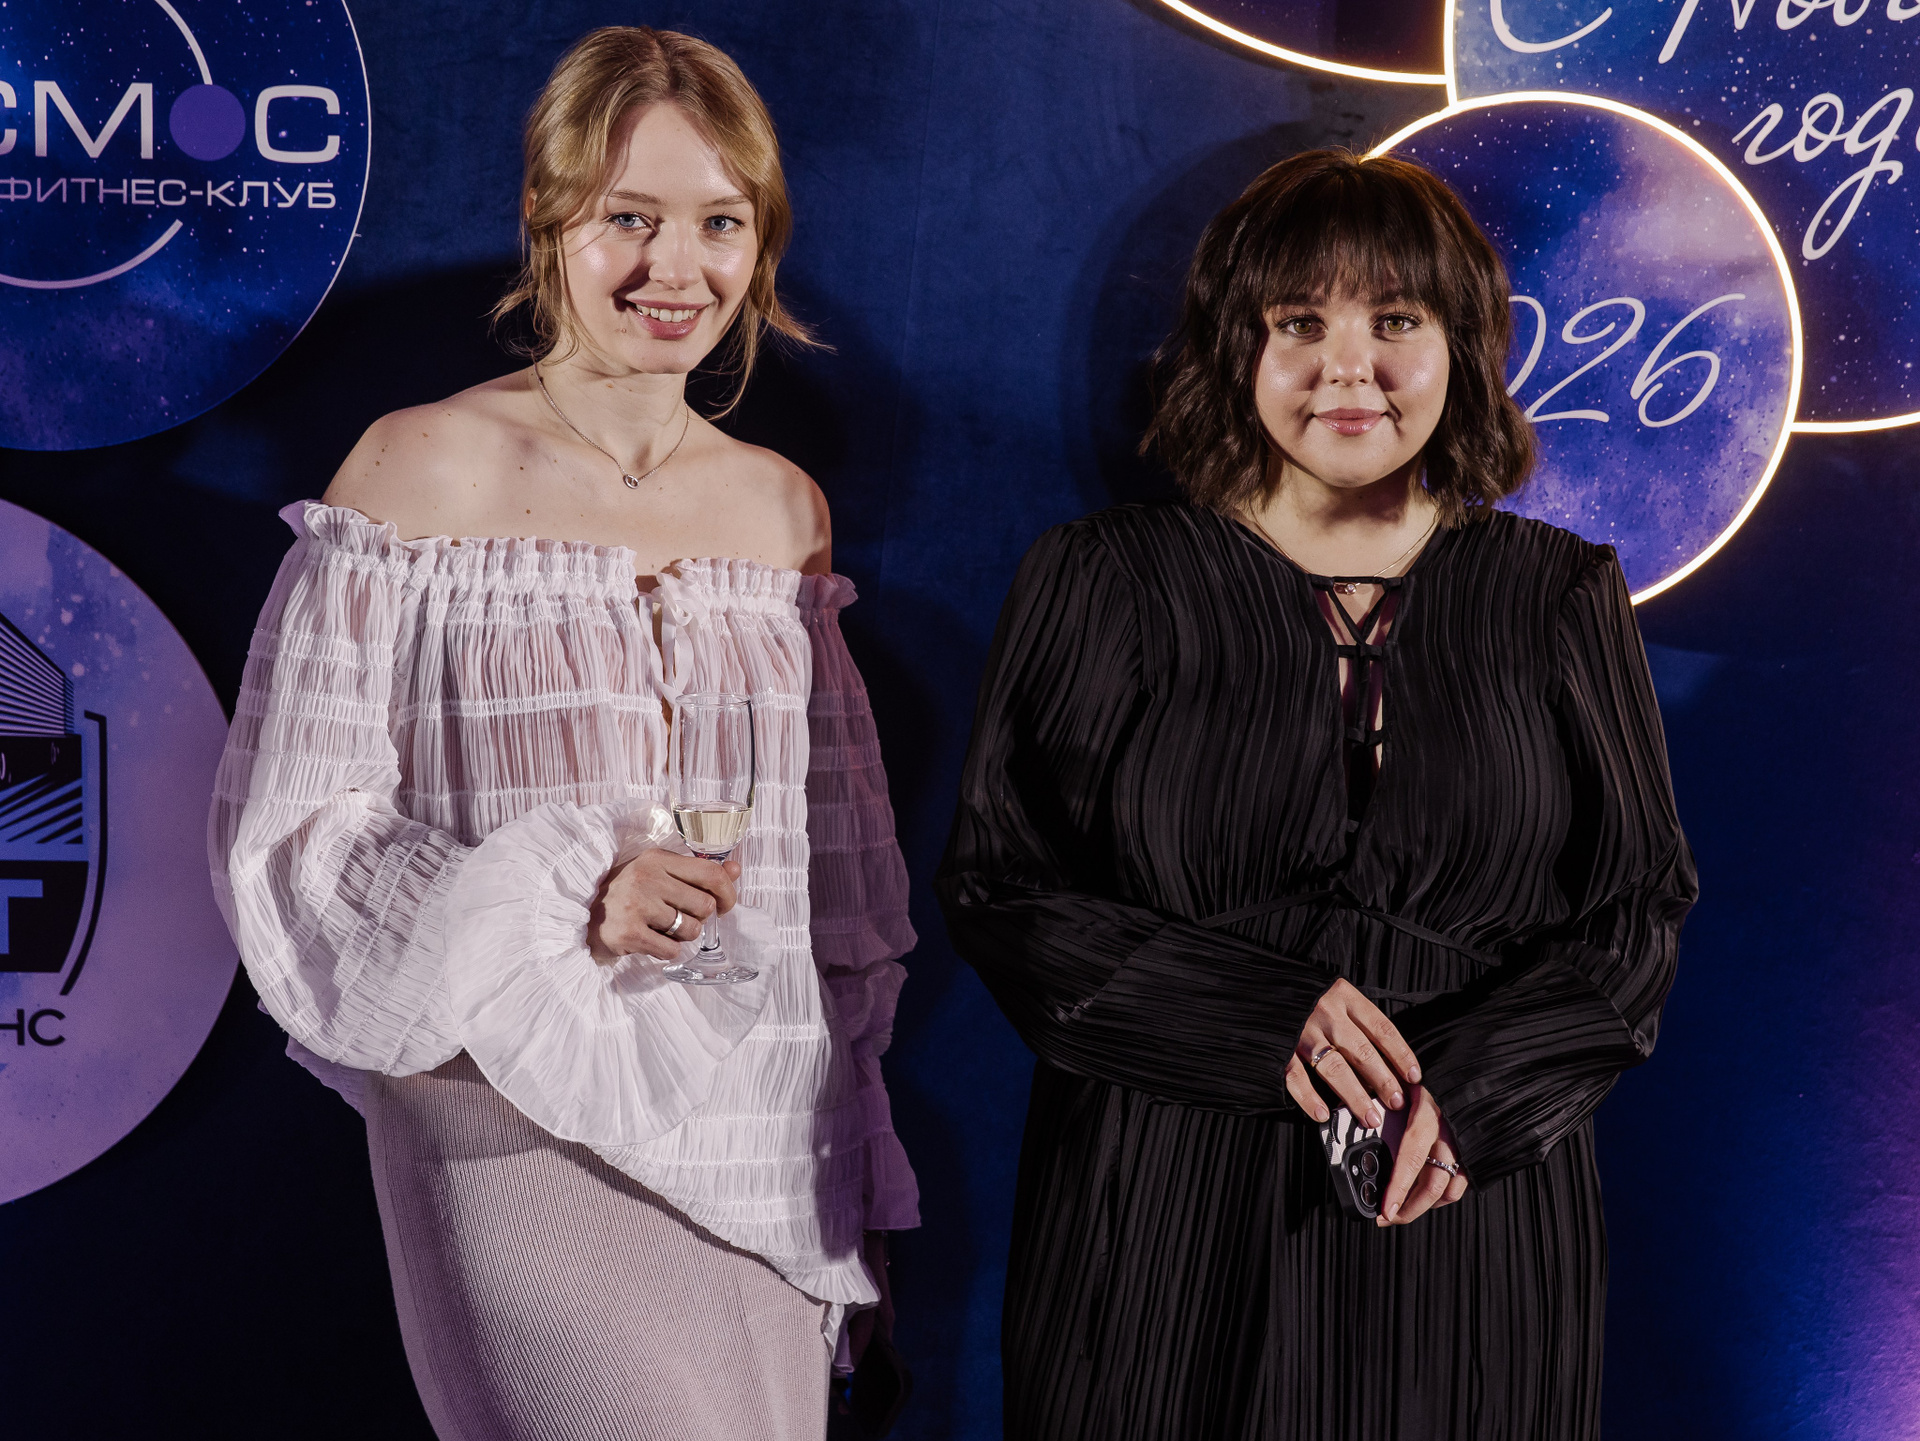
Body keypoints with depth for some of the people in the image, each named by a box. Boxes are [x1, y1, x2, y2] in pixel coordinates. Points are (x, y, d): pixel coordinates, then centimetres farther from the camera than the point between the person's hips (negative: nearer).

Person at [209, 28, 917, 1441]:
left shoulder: (783, 506, 10)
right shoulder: (426, 469, -5)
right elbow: (293, 830, -6)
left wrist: (860, 1191, 18)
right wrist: (560, 898, -19)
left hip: (765, 1140, 5)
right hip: (527, 1122, -5)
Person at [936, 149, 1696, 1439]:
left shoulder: (1560, 599, 6)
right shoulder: (1105, 586, 2)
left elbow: (1645, 904, 6)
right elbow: (1002, 890, -2)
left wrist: (1479, 1090, -12)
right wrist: (1266, 1019, -16)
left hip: (1471, 1211, 1)